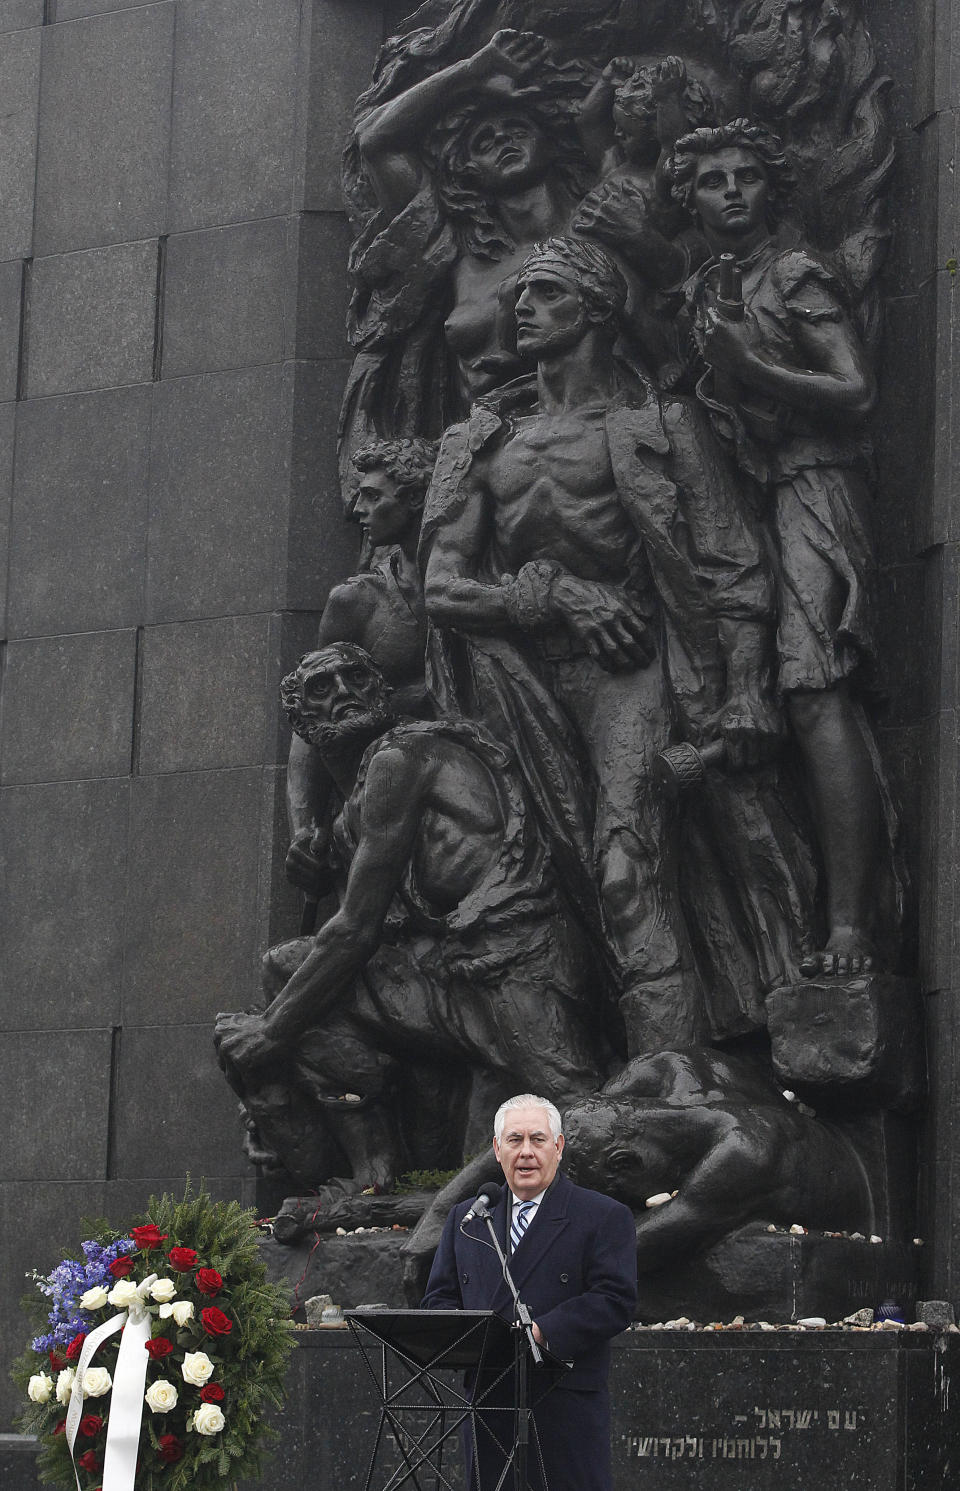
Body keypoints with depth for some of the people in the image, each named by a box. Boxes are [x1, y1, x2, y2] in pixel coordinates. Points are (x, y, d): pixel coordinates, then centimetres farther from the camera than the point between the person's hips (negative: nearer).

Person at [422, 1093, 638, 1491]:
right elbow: (439, 1297, 15)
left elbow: (616, 1301, -8)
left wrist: (542, 1332, -20)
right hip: (487, 1408, 4)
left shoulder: (606, 1218, 2)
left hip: (566, 1410, -4)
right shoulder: (466, 1218, 17)